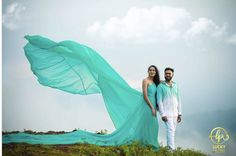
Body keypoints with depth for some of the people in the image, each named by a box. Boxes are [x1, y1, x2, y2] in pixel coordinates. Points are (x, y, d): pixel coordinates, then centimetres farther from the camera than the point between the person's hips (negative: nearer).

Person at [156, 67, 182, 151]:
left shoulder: (175, 86, 8)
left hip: (174, 113, 6)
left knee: (171, 131, 10)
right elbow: (159, 101, -13)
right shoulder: (160, 86, -9)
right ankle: (172, 150, -14)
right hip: (166, 113, -6)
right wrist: (162, 115, -19)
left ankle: (169, 148, 19)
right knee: (170, 130, -14)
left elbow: (178, 100, 10)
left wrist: (179, 114, 5)